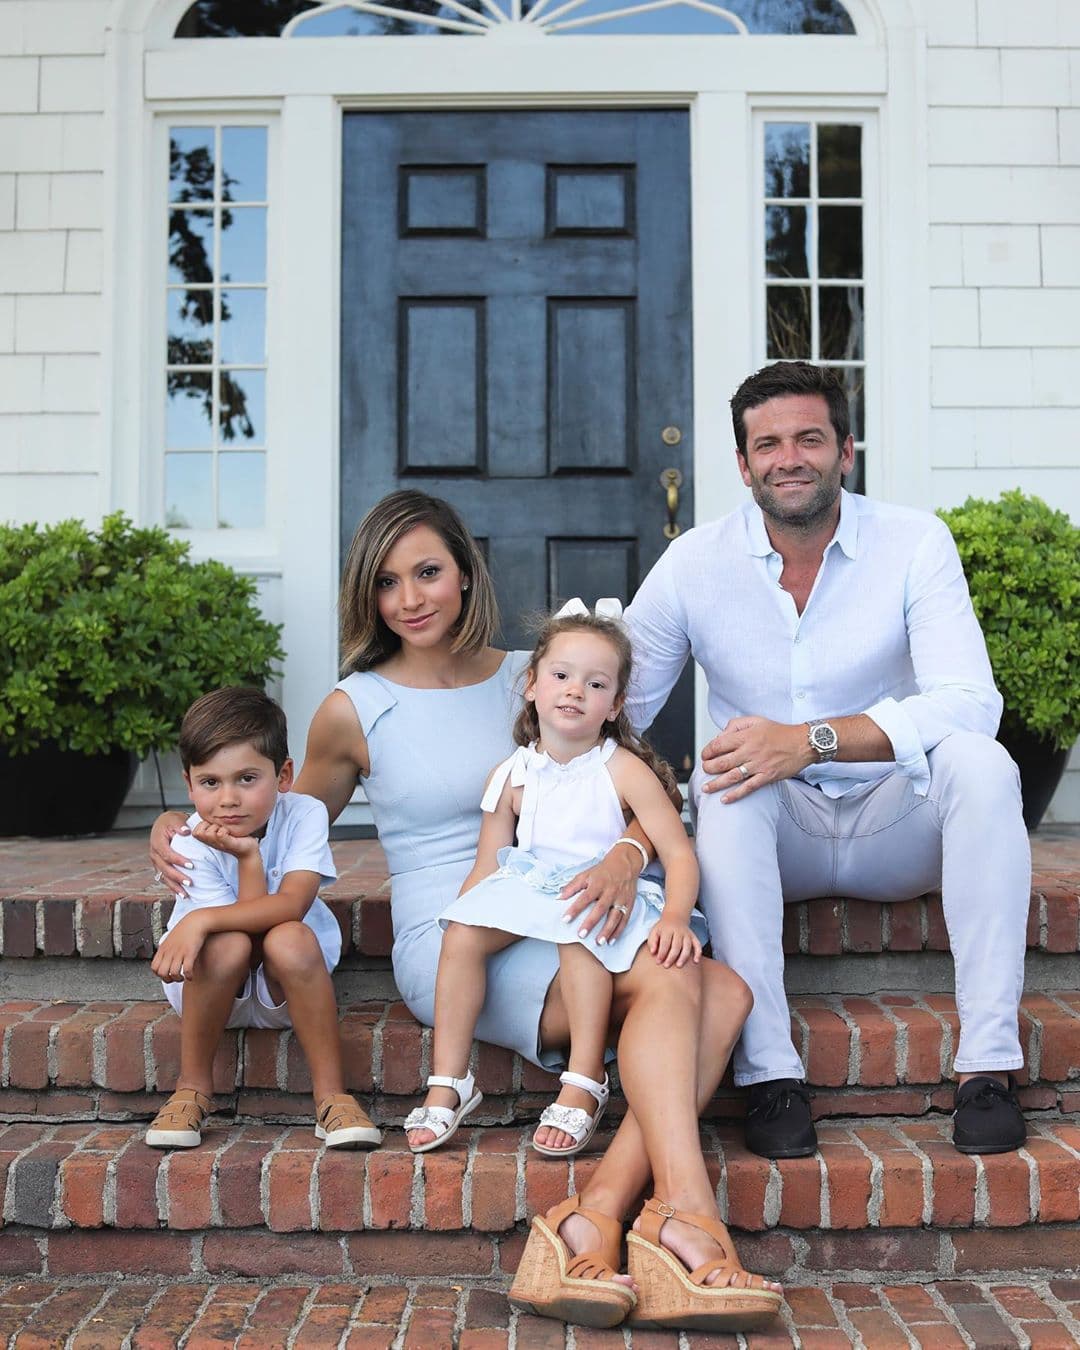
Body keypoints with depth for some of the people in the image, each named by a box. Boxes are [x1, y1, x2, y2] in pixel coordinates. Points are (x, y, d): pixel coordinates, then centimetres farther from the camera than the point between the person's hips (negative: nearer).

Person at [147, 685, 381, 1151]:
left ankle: (331, 1095, -24)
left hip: (283, 993, 0)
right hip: (212, 991, 0)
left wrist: (201, 920, -39)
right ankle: (192, 1089, -12)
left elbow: (291, 905, -31)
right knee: (230, 943, -34)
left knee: (290, 938, -33)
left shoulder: (304, 815, -17)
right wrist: (248, 858, -32)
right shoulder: (193, 845, -18)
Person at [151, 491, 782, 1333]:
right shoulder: (355, 709, 6)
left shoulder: (528, 678, 13)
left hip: (553, 931, 5)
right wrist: (183, 829, 3)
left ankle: (594, 1218, -35)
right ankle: (689, 1219, -38)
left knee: (727, 990, -25)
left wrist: (625, 856, -15)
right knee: (669, 980, -30)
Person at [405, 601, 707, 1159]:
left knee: (578, 931, -37)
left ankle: (584, 1084, -28)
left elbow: (678, 853, -9)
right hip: (527, 890, 4)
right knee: (461, 933, -21)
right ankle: (448, 1083, -10)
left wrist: (675, 917, -26)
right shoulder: (511, 777, 7)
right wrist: (460, 915, -5)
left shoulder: (623, 771, -5)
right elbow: (487, 867, 11)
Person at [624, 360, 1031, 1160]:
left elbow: (970, 701, -21)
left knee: (980, 762, -28)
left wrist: (811, 740, -34)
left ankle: (988, 1061, -24)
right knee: (724, 784, -31)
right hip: (777, 837, 0)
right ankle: (769, 1072, -30)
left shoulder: (914, 544, -7)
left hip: (893, 825, 0)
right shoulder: (695, 564, -4)